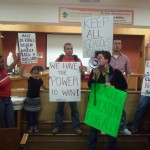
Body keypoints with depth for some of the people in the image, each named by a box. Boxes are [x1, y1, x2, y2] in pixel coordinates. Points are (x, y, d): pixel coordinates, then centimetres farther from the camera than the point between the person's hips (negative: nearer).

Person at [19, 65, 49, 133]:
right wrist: (23, 66, -34)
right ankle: (30, 127, 20)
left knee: (36, 114, 12)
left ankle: (35, 127, 23)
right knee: (29, 114, 8)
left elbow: (45, 88, 14)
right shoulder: (29, 79, -10)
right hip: (29, 99, -2)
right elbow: (21, 74, -24)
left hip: (36, 99, 2)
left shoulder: (40, 80, -3)